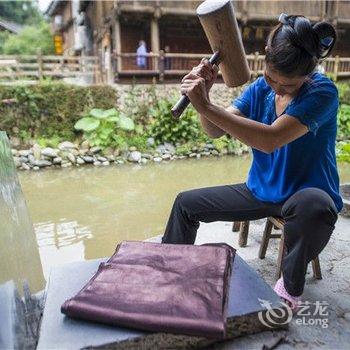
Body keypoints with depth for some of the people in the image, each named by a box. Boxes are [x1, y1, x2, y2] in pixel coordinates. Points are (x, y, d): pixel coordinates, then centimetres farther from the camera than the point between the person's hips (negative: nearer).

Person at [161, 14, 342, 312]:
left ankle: (291, 286, -11)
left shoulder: (323, 92, -20)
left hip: (306, 194, -5)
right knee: (186, 203, 4)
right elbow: (215, 131, -6)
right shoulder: (260, 88, -3)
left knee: (313, 206, -42)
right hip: (261, 191, 6)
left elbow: (270, 140, -35)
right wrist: (203, 94, -25)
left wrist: (206, 106, -36)